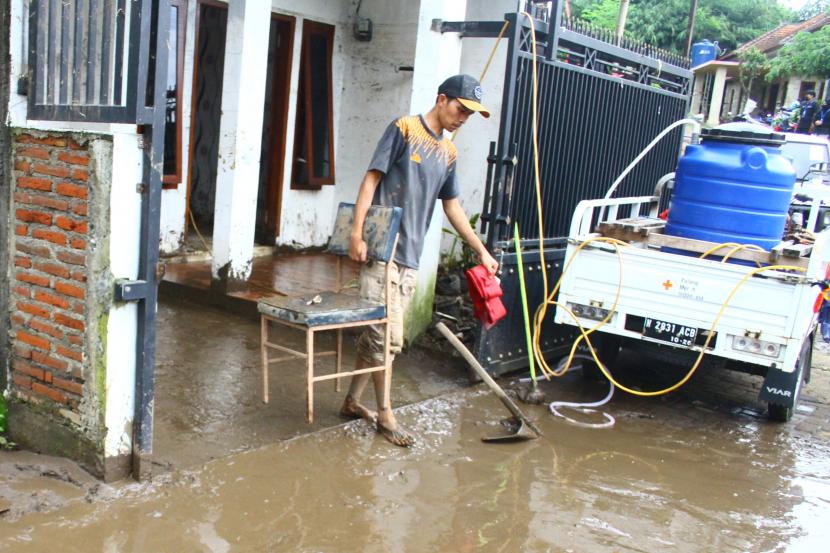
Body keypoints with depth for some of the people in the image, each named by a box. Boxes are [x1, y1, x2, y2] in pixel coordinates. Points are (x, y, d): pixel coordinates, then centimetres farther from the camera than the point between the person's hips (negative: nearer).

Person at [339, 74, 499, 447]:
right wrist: (357, 233, -15)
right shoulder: (404, 129, -4)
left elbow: (452, 207, 21)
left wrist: (482, 251, 19)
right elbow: (371, 179, -8)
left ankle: (352, 402, 24)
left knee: (376, 335, 11)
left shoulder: (448, 152, 15)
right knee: (387, 336, -5)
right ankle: (384, 414, 7)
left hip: (410, 257, 6)